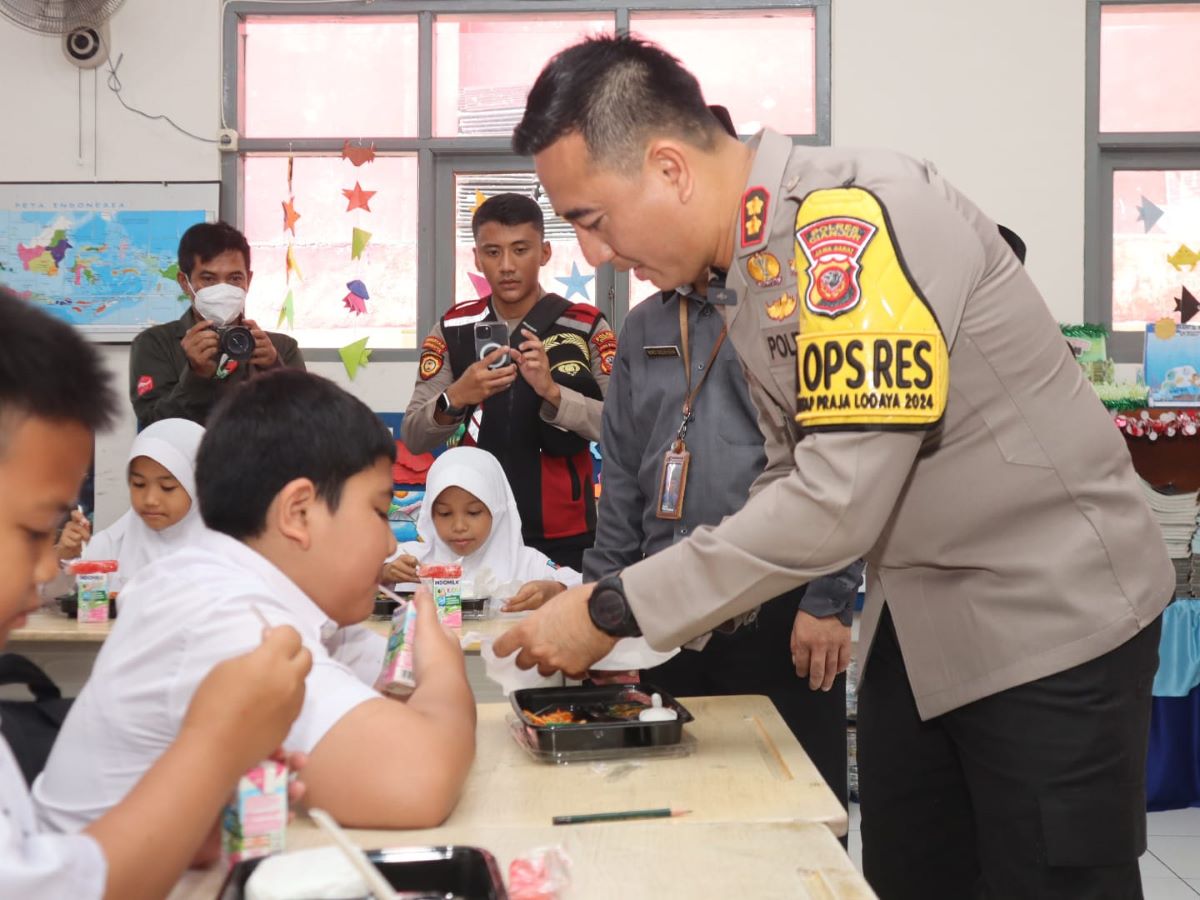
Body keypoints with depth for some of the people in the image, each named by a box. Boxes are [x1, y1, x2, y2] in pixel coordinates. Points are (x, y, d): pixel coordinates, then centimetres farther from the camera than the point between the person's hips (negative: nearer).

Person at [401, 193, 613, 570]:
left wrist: (552, 391, -28)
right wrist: (456, 398, -22)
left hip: (565, 538, -1)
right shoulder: (453, 329, 1)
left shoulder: (586, 327, -5)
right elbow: (413, 437, -2)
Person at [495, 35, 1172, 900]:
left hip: (1049, 615, -8)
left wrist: (614, 612, -20)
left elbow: (841, 500, -29)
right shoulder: (747, 270, 3)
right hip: (920, 620, 8)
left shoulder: (855, 218, -24)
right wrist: (601, 598, 1)